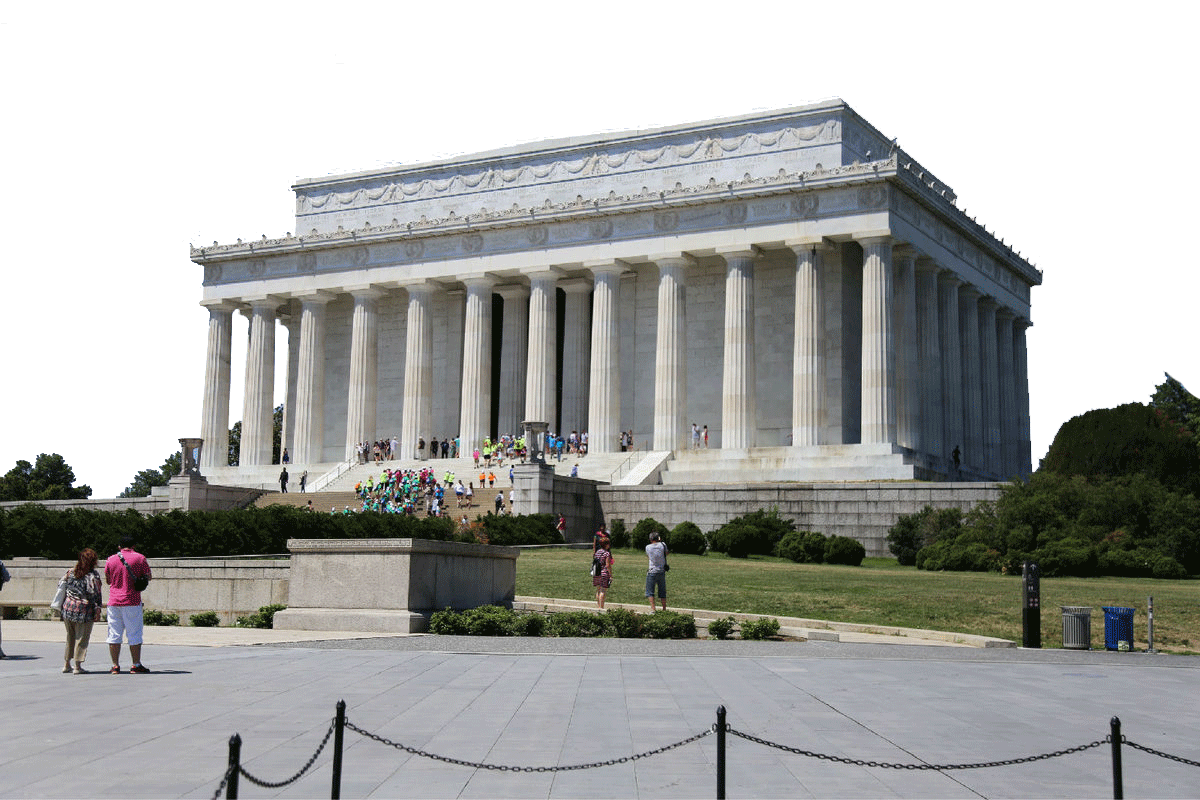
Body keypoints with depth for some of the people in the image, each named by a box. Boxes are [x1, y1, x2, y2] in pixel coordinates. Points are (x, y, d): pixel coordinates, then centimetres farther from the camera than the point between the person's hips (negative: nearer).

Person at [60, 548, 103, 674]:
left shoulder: (70, 572, 8)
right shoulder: (93, 575, -9)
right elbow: (95, 594, -14)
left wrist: (61, 608, 19)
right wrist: (97, 610, -9)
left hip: (68, 607, 5)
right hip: (84, 610, -5)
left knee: (70, 637, 17)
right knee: (82, 638, 3)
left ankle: (66, 664, 22)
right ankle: (78, 666, 2)